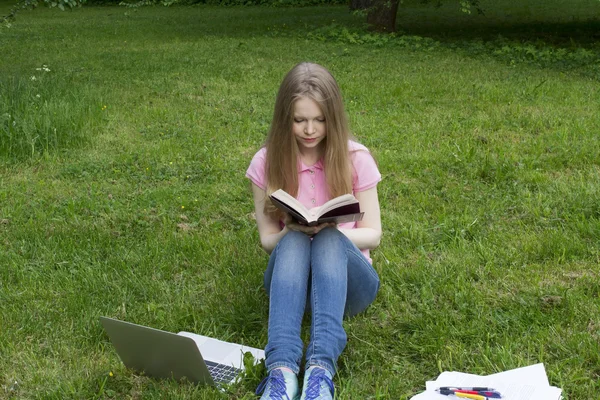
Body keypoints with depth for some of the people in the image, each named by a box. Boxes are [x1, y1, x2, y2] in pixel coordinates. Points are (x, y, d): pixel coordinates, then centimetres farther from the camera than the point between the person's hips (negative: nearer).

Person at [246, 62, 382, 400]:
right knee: (293, 241, -33)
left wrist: (330, 231, -21)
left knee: (330, 240, -34)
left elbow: (372, 235, -1)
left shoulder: (356, 159, -5)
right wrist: (292, 231, -21)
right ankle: (282, 369, -51)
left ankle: (321, 369, -49)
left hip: (347, 278, 0)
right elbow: (267, 239, 2)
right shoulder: (266, 163, -3)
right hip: (291, 279, 1)